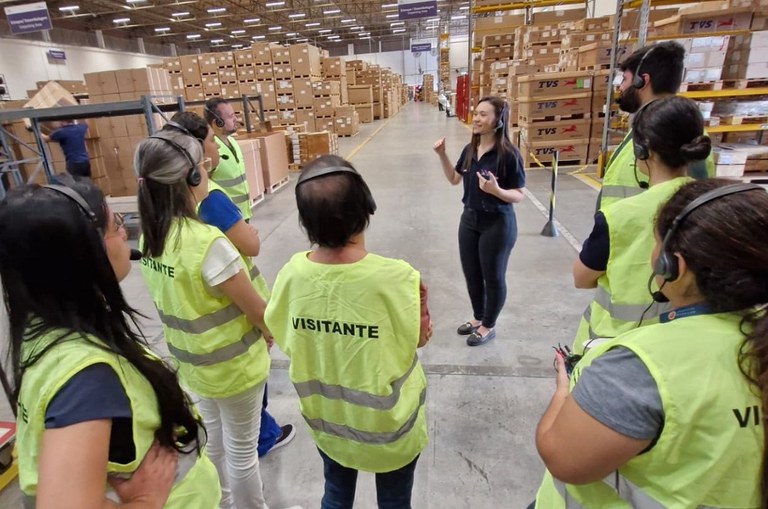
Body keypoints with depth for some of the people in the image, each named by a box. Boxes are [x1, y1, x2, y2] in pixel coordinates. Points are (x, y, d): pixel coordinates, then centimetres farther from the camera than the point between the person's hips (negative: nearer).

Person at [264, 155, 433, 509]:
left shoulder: (294, 272, -21)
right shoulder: (394, 276, -32)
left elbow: (283, 337, -4)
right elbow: (420, 338, -14)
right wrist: (420, 297, -4)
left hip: (326, 418, 3)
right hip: (388, 420, -2)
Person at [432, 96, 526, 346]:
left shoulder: (509, 154, -18)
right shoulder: (469, 150, 1)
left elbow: (519, 195, -16)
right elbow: (454, 179, 14)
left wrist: (496, 190, -34)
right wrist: (442, 155, 1)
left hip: (498, 224, -7)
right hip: (469, 219, 7)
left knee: (493, 277, 10)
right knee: (471, 274, 18)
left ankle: (489, 326, 30)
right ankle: (478, 317, 40)